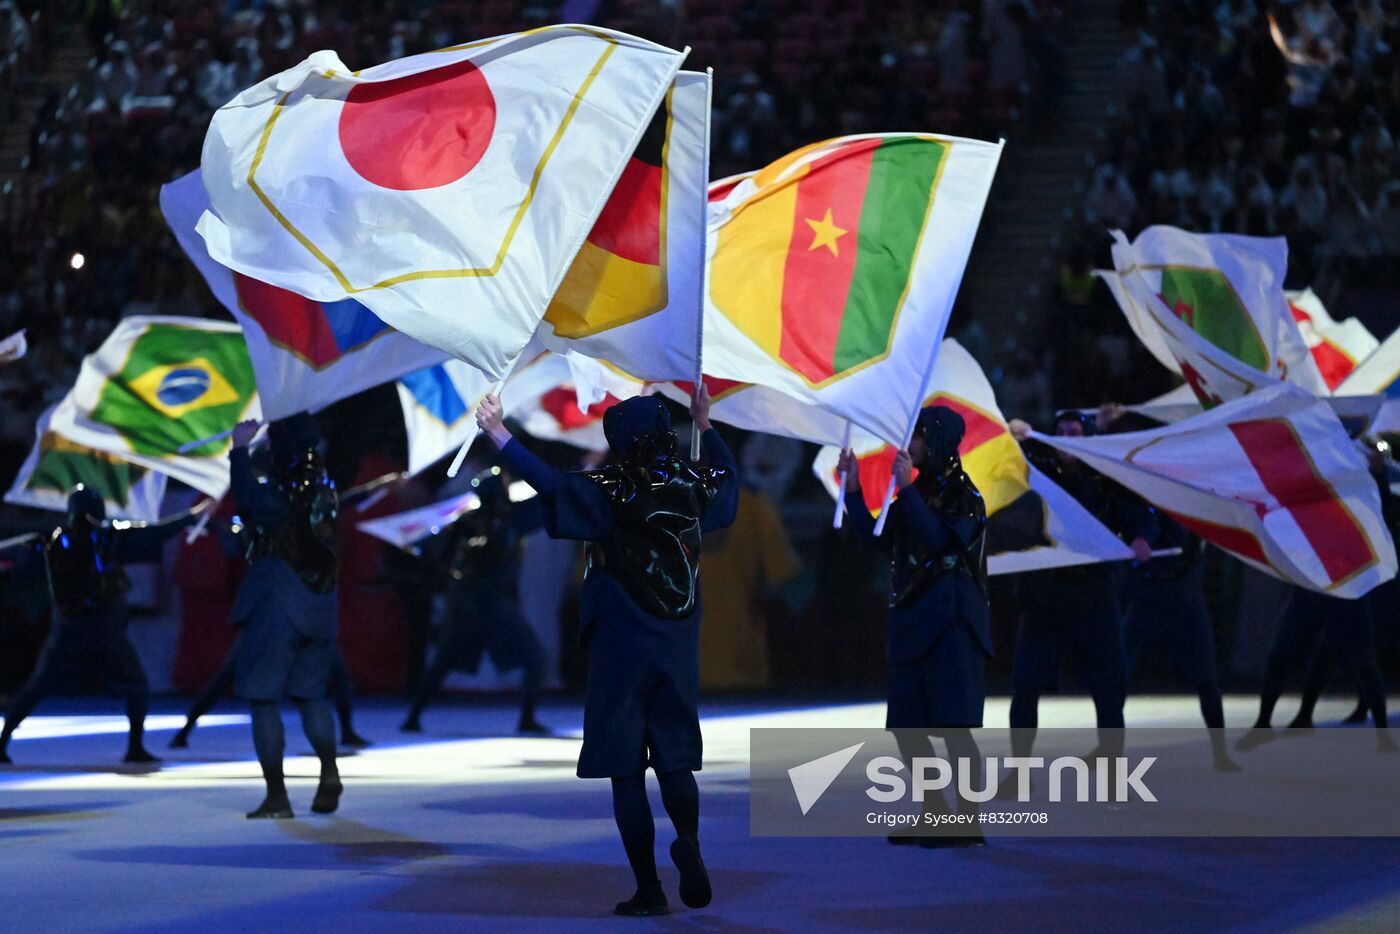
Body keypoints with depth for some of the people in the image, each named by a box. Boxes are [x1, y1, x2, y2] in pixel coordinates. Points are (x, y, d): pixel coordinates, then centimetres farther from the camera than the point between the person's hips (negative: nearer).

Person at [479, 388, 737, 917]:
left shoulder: (612, 493, -13)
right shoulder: (692, 487, 2)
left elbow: (550, 483, -26)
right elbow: (728, 472, 25)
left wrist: (499, 434, -19)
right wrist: (704, 422, 37)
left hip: (621, 651, -4)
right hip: (678, 653, 4)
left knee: (626, 768, 2)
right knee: (675, 760, 14)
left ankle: (648, 888, 1)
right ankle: (688, 840, -15)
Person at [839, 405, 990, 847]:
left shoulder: (962, 494, -7)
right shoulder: (919, 491, 14)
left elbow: (940, 538, -22)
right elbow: (875, 534, 14)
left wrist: (907, 489, -23)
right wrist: (853, 488, 6)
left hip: (950, 620, -8)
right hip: (912, 620, 8)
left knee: (954, 724, -9)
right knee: (906, 727, 9)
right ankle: (935, 815, 20)